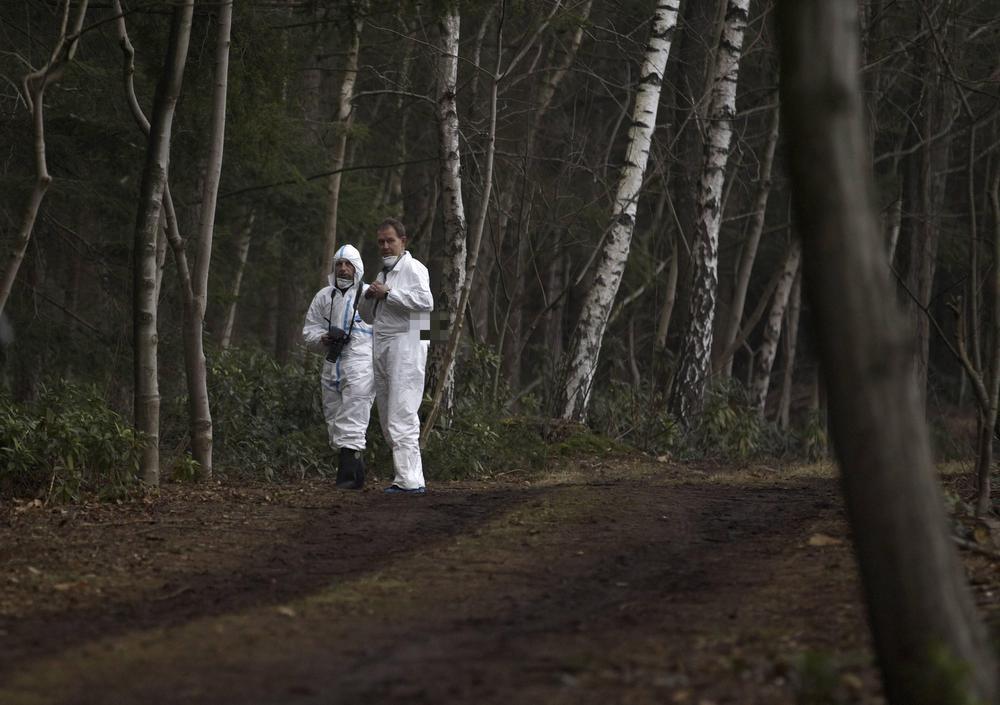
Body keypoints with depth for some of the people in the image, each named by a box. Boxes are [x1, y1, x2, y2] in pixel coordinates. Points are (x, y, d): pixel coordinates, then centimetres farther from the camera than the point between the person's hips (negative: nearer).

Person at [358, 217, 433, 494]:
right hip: (383, 348, 9)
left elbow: (425, 300, -22)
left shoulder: (413, 268, -3)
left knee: (402, 417, -16)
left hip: (406, 346, -9)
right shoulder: (384, 273, 24)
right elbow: (368, 316, 29)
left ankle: (410, 480, -19)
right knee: (388, 419, 7)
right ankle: (403, 474, 10)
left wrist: (388, 294, -15)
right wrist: (370, 296, 8)